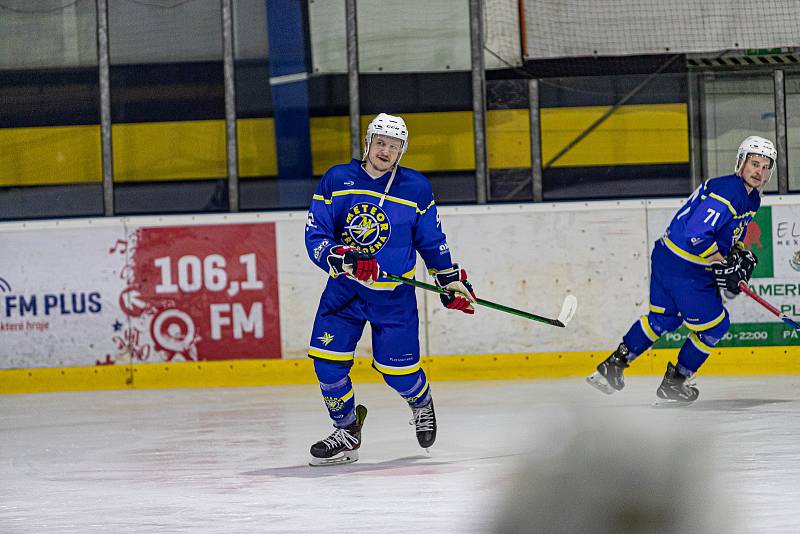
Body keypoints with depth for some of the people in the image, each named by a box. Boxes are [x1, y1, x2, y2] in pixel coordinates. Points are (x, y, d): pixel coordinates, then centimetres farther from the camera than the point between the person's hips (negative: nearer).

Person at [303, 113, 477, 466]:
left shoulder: (416, 188, -2)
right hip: (344, 288, 1)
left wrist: (450, 279, 8)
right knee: (327, 361, -10)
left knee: (398, 370, -3)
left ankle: (421, 403, 33)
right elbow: (315, 237, -8)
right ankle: (346, 432, 10)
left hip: (394, 294, -1)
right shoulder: (337, 180, -5)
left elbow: (431, 239, 11)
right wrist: (345, 260, -24)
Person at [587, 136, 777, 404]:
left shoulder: (752, 198, 10)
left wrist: (742, 255, 7)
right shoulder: (726, 192, -23)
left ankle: (613, 366, 29)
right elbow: (696, 234, -30)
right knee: (714, 326, 4)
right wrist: (725, 264, -22)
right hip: (684, 270, -10)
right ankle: (673, 383, 18)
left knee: (662, 318, 25)